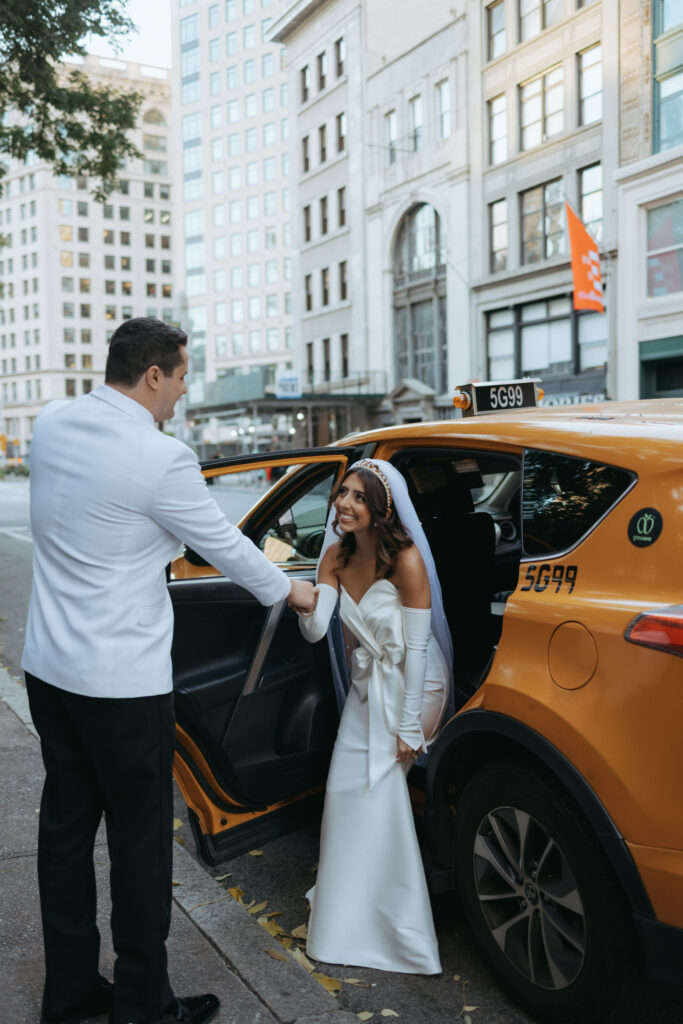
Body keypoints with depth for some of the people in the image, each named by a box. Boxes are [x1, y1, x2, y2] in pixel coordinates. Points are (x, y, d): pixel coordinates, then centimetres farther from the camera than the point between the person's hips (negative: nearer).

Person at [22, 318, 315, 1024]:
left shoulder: (51, 424, 2)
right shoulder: (162, 459, -19)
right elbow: (224, 545, -7)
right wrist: (289, 589, 9)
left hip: (48, 667, 8)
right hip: (123, 681, -8)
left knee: (65, 824, 17)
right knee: (140, 836, 7)